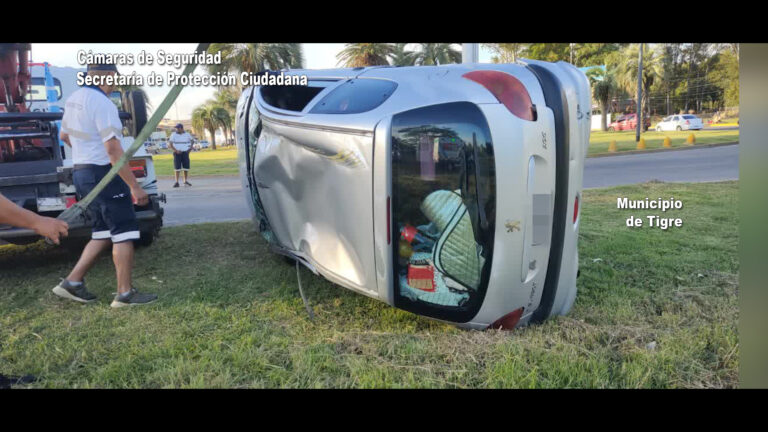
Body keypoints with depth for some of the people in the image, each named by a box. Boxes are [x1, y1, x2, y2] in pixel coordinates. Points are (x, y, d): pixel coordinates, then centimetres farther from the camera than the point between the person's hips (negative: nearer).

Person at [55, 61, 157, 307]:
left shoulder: (75, 99, 11)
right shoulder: (102, 103, -18)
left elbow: (64, 135, 25)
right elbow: (113, 150, -24)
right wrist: (134, 186, -22)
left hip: (82, 172, 9)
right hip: (103, 174, -9)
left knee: (104, 233, 16)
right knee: (124, 233, -3)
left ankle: (72, 283, 17)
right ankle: (125, 294, 2)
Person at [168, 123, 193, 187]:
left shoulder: (187, 134, 7)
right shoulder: (173, 135, 2)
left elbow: (191, 142, 20)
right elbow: (170, 144, -1)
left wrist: (190, 148, 5)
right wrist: (176, 150, -14)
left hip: (185, 153, 2)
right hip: (177, 153, -1)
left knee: (186, 167, 1)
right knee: (177, 168, -4)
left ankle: (186, 181, 13)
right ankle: (177, 182, -2)